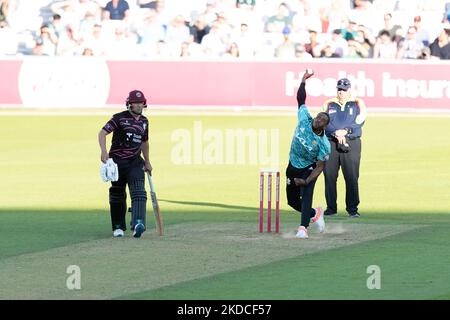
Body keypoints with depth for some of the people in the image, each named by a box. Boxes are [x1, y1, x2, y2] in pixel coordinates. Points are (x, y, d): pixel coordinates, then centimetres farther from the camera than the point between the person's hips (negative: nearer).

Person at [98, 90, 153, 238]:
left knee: (138, 191, -17)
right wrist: (104, 151, -31)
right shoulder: (119, 118, -6)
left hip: (135, 162, 3)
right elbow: (102, 133, -15)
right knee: (117, 194, 6)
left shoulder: (144, 121, 11)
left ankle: (138, 223, -31)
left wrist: (147, 162, 28)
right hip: (117, 160, -3)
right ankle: (118, 227, 20)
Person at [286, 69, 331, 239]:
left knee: (306, 194, -27)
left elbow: (320, 166, -22)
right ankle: (315, 213, 37)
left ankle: (303, 227, -30)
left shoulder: (324, 144, -24)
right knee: (292, 200, 12)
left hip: (309, 168, -5)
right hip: (293, 166, 5)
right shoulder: (304, 119, -13)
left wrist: (306, 181, -32)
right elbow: (301, 99, -5)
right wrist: (303, 80, -9)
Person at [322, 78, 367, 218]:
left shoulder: (357, 104, 10)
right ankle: (331, 208, 6)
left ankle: (352, 208, -1)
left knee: (352, 177, -6)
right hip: (331, 142, 2)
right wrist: (335, 133, -17)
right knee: (329, 176, -1)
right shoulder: (329, 104, 14)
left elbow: (360, 121, -4)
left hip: (351, 142, -2)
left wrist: (346, 131, -18)